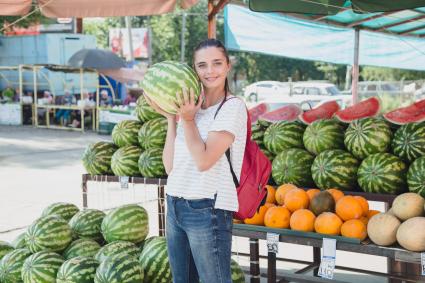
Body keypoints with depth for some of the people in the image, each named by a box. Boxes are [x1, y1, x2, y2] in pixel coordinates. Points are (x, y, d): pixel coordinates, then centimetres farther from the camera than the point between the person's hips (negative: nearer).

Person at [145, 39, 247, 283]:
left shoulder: (233, 107, -7)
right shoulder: (191, 108, 11)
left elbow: (204, 160, -15)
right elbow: (170, 166, 6)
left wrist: (187, 119, -9)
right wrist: (171, 118, 2)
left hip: (207, 208, -7)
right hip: (175, 206, 7)